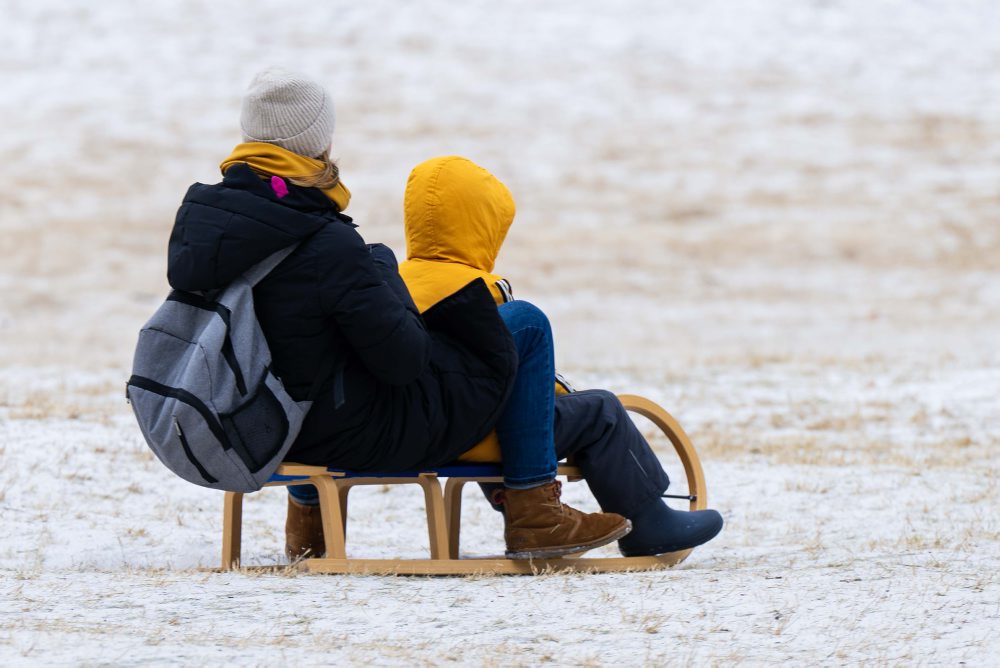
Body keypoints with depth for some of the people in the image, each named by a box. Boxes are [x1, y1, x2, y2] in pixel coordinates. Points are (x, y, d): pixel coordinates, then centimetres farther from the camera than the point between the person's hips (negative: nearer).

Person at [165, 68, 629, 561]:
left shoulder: (197, 212, -6)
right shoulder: (329, 247, -29)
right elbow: (403, 360, -22)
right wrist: (388, 281, -3)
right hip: (354, 440, -8)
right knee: (525, 327, 6)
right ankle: (534, 517, 12)